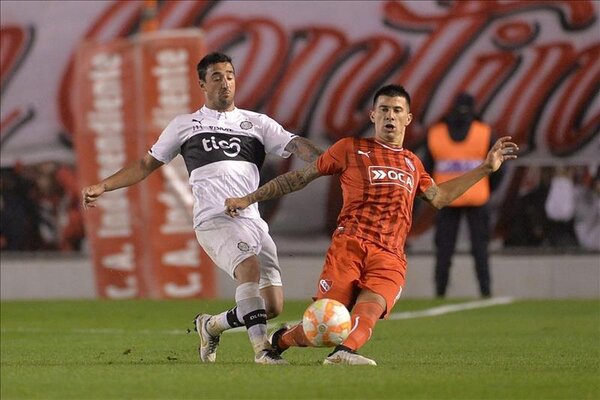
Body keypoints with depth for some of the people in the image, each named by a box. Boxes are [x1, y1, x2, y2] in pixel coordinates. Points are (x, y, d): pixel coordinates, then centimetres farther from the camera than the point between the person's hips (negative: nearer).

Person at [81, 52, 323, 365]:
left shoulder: (256, 123, 20)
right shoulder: (184, 125, 18)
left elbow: (296, 145, 7)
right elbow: (148, 163, 24)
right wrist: (102, 186, 15)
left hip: (253, 221, 4)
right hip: (214, 219, -3)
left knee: (273, 306, -5)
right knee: (250, 265, -33)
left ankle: (211, 326, 21)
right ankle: (262, 349, -33)